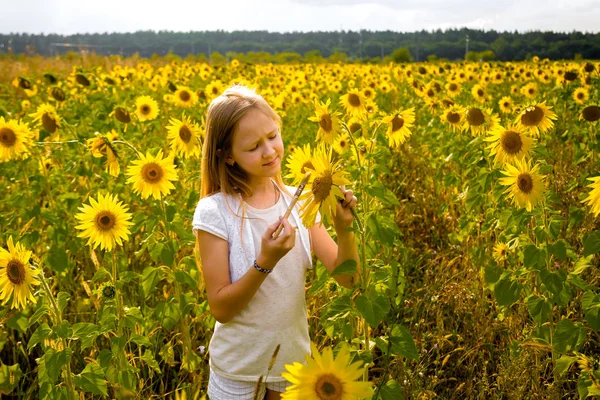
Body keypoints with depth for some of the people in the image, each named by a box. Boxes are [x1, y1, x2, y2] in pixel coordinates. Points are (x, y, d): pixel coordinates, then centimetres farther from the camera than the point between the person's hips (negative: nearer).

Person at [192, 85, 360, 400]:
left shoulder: (299, 202, -6)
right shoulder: (214, 212, -17)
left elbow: (348, 279, -7)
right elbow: (220, 309, -15)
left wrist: (344, 229, -24)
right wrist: (265, 262, -29)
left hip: (294, 362, 3)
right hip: (238, 372, -3)